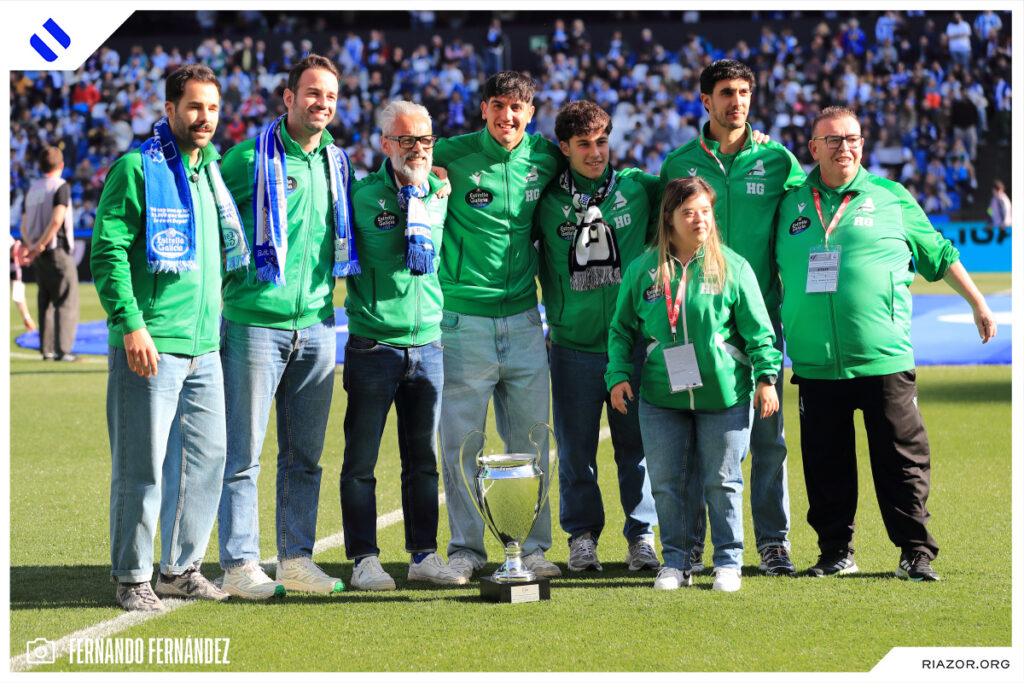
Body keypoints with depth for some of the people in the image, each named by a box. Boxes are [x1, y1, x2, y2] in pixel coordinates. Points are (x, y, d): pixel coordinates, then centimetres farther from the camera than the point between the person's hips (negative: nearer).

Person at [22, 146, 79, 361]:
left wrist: (32, 246, -1)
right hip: (58, 251, -7)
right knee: (66, 302, -4)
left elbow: (24, 227, 11)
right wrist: (41, 245, -15)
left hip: (40, 254, 7)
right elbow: (57, 219, -20)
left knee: (45, 303, 12)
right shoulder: (61, 186, -8)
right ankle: (62, 349, -10)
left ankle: (47, 349, 12)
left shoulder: (32, 189, 14)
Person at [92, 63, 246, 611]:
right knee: (142, 464, -4)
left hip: (204, 349, 7)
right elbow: (107, 250, -11)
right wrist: (130, 324, -19)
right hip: (151, 347, -7)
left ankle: (181, 567, 20)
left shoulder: (211, 174, 17)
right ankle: (132, 576, 5)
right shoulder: (137, 168, -5)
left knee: (206, 457, 9)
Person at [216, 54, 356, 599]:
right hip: (256, 323, -5)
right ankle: (240, 565, 1)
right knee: (244, 452, -3)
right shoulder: (250, 158, -4)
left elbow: (350, 228, 28)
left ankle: (295, 558, 17)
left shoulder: (337, 164, 13)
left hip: (317, 325, 5)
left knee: (304, 455, 10)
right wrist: (221, 276, -2)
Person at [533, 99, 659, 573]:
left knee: (637, 445, 3)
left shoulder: (638, 188, 5)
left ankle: (641, 534, 14)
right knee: (575, 447, 4)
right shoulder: (546, 201, 3)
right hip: (573, 345, 0)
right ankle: (582, 535, 16)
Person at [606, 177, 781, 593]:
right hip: (661, 397, 2)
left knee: (722, 480, 3)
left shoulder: (732, 266, 0)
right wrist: (618, 375, 2)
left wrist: (766, 375, -4)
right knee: (664, 481, 4)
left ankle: (728, 561, 15)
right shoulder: (643, 269, 4)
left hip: (724, 395, -2)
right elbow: (621, 329, 11)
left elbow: (758, 329, 2)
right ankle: (674, 561, 17)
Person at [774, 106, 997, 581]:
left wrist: (977, 303, 19)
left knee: (902, 460, -1)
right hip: (816, 366, 2)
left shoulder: (892, 199, 7)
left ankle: (916, 553, 6)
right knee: (825, 465, 6)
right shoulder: (790, 204, 10)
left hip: (883, 361, -2)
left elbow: (938, 253, 17)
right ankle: (835, 552, 18)